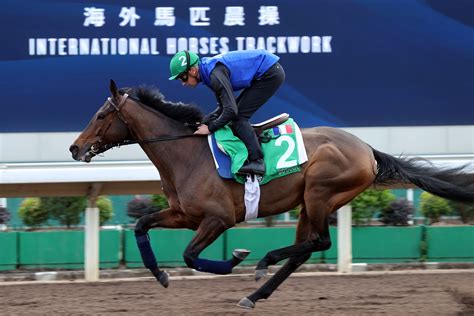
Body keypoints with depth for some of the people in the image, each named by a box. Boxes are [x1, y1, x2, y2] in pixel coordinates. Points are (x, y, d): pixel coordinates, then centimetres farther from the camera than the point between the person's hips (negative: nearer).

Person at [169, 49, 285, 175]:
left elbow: (231, 110, -27)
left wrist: (210, 128, -16)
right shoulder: (209, 70, 6)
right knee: (237, 116, 14)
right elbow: (223, 107, 13)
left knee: (239, 117, -12)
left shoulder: (216, 74, -25)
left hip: (270, 74, -10)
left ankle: (257, 161, -19)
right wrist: (203, 122, 1)